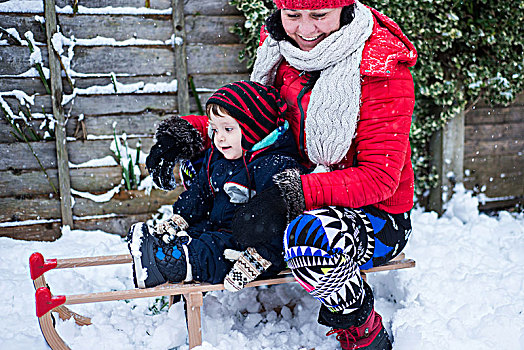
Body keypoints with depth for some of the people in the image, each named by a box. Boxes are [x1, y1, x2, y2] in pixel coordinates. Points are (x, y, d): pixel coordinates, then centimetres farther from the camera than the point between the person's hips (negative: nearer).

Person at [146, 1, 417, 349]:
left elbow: (380, 177, -26)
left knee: (309, 234, -40)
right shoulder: (282, 53, -4)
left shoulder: (384, 70, -22)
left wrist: (291, 192, -37)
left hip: (378, 215, -6)